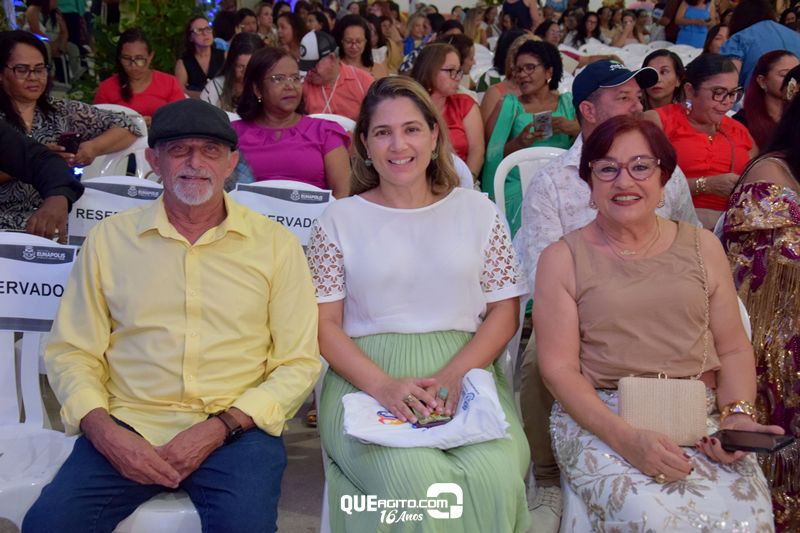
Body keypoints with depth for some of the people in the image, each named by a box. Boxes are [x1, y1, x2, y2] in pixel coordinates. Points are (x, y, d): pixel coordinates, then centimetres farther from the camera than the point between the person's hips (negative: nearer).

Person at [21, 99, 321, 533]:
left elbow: (299, 363, 1)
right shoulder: (108, 239, 8)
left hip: (237, 428, -1)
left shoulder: (275, 244, 4)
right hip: (129, 428, 2)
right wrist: (101, 429, -10)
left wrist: (221, 427, -11)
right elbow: (71, 352, 9)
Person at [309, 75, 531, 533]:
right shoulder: (340, 220, 9)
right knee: (416, 479, -31)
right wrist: (383, 385, -14)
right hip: (367, 378, -1)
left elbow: (504, 311, 8)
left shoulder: (478, 211, 12)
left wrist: (456, 375, -10)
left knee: (494, 477, -28)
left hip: (466, 371, 2)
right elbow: (325, 324, 3)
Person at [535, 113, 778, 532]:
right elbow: (559, 367, -3)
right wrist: (626, 437, -17)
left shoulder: (702, 247, 12)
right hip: (599, 417, -2)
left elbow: (733, 349, 13)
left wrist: (736, 415, -7)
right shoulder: (562, 258, 3)